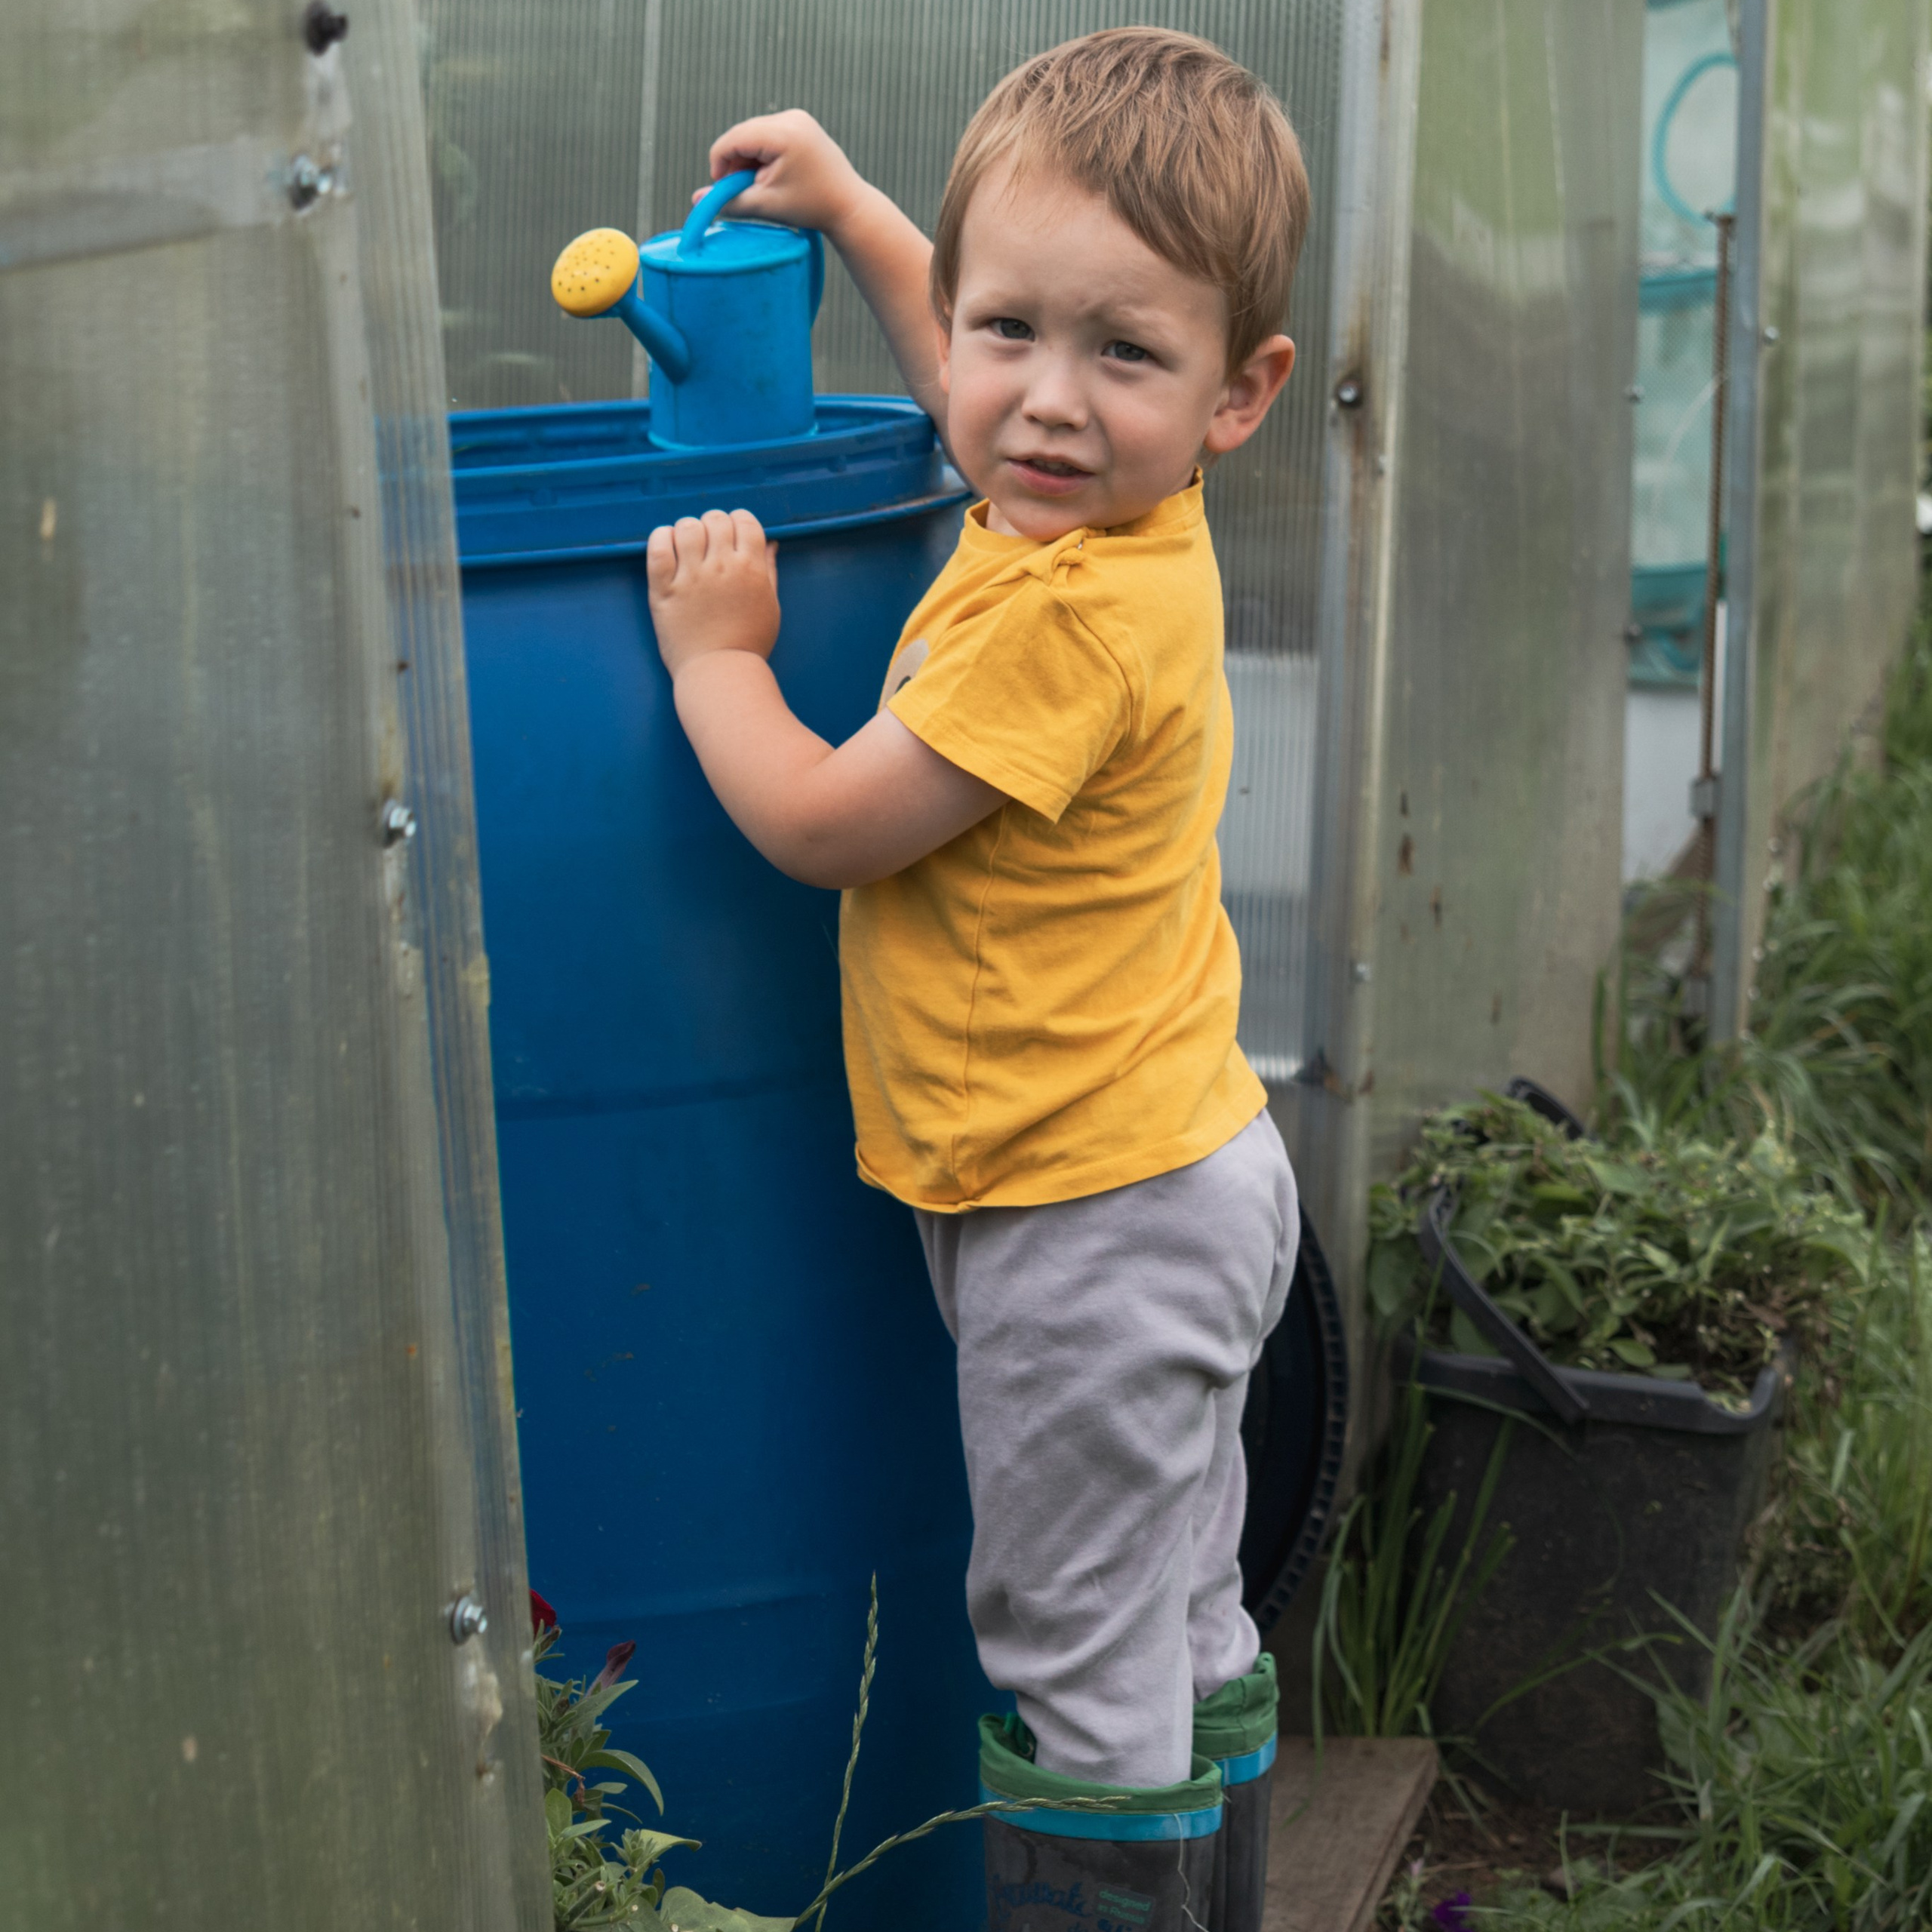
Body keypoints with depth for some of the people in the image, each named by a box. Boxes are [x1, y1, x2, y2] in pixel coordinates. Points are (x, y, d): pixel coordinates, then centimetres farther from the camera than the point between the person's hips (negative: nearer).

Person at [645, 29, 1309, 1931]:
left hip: (1092, 1220, -10)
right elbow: (969, 386, 26)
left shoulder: (1068, 615, -27)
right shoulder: (1097, 520, 2)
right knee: (1181, 1628, 24)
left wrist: (714, 655, -5)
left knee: (1077, 1663, 4)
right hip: (1182, 1173, 10)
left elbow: (817, 823, -21)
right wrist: (849, 206, 26)